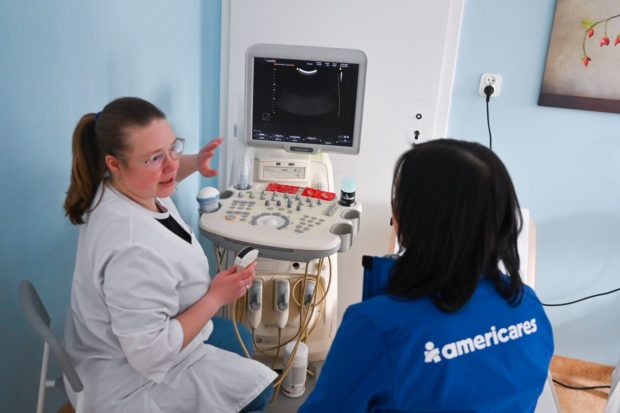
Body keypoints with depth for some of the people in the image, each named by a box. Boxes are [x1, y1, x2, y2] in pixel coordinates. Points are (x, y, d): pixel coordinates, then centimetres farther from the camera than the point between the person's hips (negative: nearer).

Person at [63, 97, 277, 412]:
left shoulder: (122, 185, -13)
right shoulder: (133, 248, -41)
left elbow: (163, 177, 12)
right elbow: (150, 357, -34)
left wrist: (195, 162, -9)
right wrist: (217, 297, -26)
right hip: (134, 379, -9)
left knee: (238, 339, 27)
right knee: (257, 388, 5)